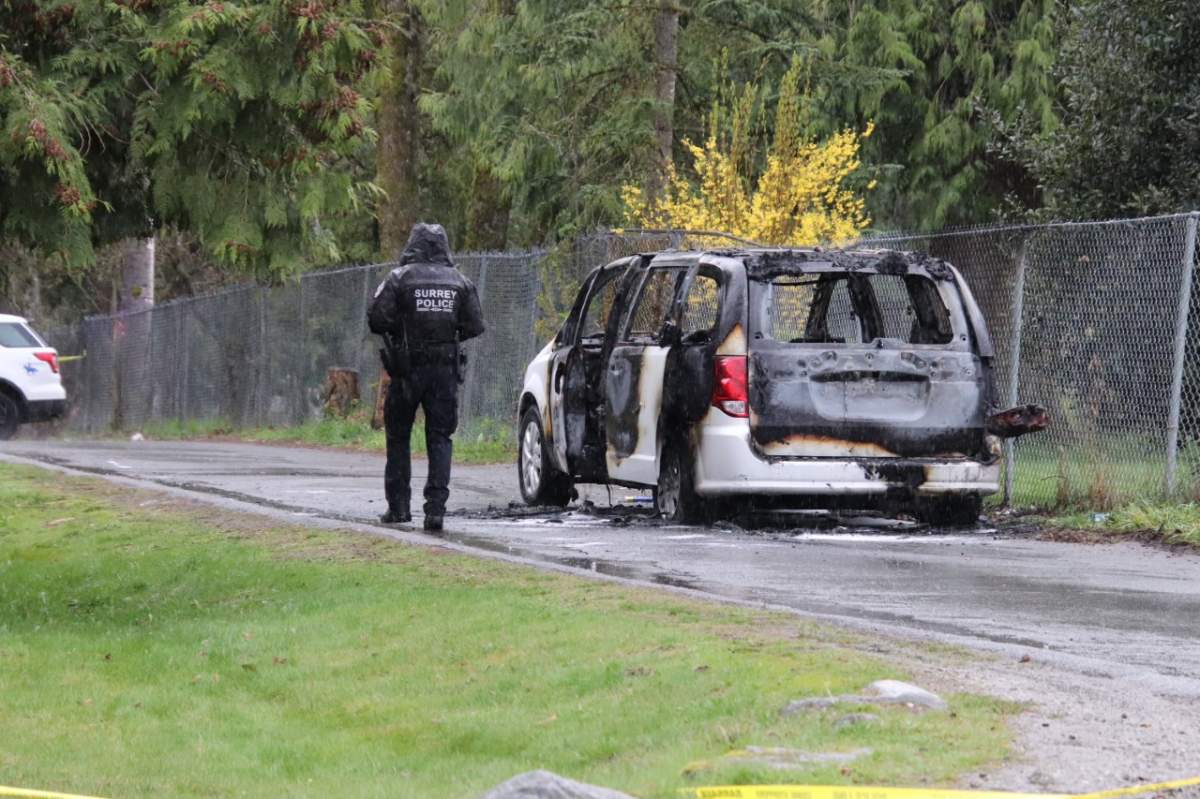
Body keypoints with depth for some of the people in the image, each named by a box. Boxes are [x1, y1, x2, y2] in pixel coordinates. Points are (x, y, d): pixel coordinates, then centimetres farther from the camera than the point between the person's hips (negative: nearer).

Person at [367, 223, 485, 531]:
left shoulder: (400, 278, -6)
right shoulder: (459, 282, 3)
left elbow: (377, 319, -10)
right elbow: (475, 326, 3)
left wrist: (399, 329, 10)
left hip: (408, 367, -2)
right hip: (445, 370, 2)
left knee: (398, 437, 12)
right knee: (440, 438, 3)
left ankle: (398, 506, 12)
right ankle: (436, 508, -10)